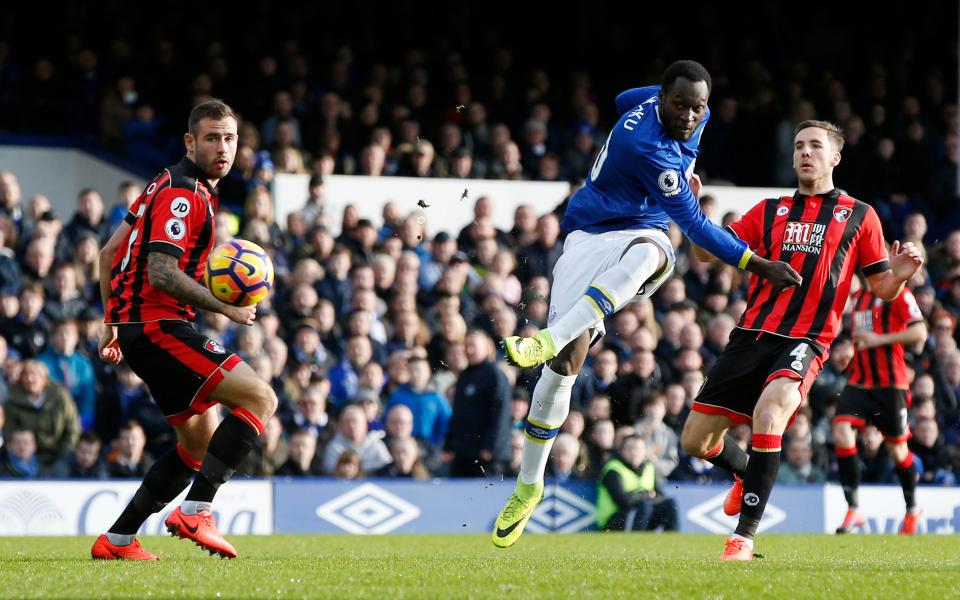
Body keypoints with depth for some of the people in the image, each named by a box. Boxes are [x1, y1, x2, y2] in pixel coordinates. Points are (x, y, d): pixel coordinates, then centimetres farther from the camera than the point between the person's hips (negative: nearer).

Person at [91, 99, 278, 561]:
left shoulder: (168, 186, 18)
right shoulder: (183, 194, -13)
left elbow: (110, 253, 22)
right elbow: (161, 273, -23)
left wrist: (113, 324, 25)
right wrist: (225, 308, -19)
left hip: (134, 324, 11)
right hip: (157, 326, -11)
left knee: (203, 440, 16)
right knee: (260, 398, -17)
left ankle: (117, 540, 14)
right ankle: (194, 511, -23)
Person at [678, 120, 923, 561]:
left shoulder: (859, 216, 10)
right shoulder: (770, 211, 16)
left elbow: (882, 290, 11)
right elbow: (710, 251, 13)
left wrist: (900, 274, -11)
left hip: (806, 340, -4)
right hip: (752, 334, 4)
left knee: (769, 409, -34)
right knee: (695, 439, 2)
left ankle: (745, 536, -27)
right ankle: (747, 473, 38)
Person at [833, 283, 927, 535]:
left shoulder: (898, 294, -7)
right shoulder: (858, 297, 16)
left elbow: (919, 333, -15)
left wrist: (879, 339, -19)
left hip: (890, 383, -6)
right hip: (859, 380, 6)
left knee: (897, 448, 6)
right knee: (841, 431, -16)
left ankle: (912, 509, 29)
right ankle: (853, 509, -15)